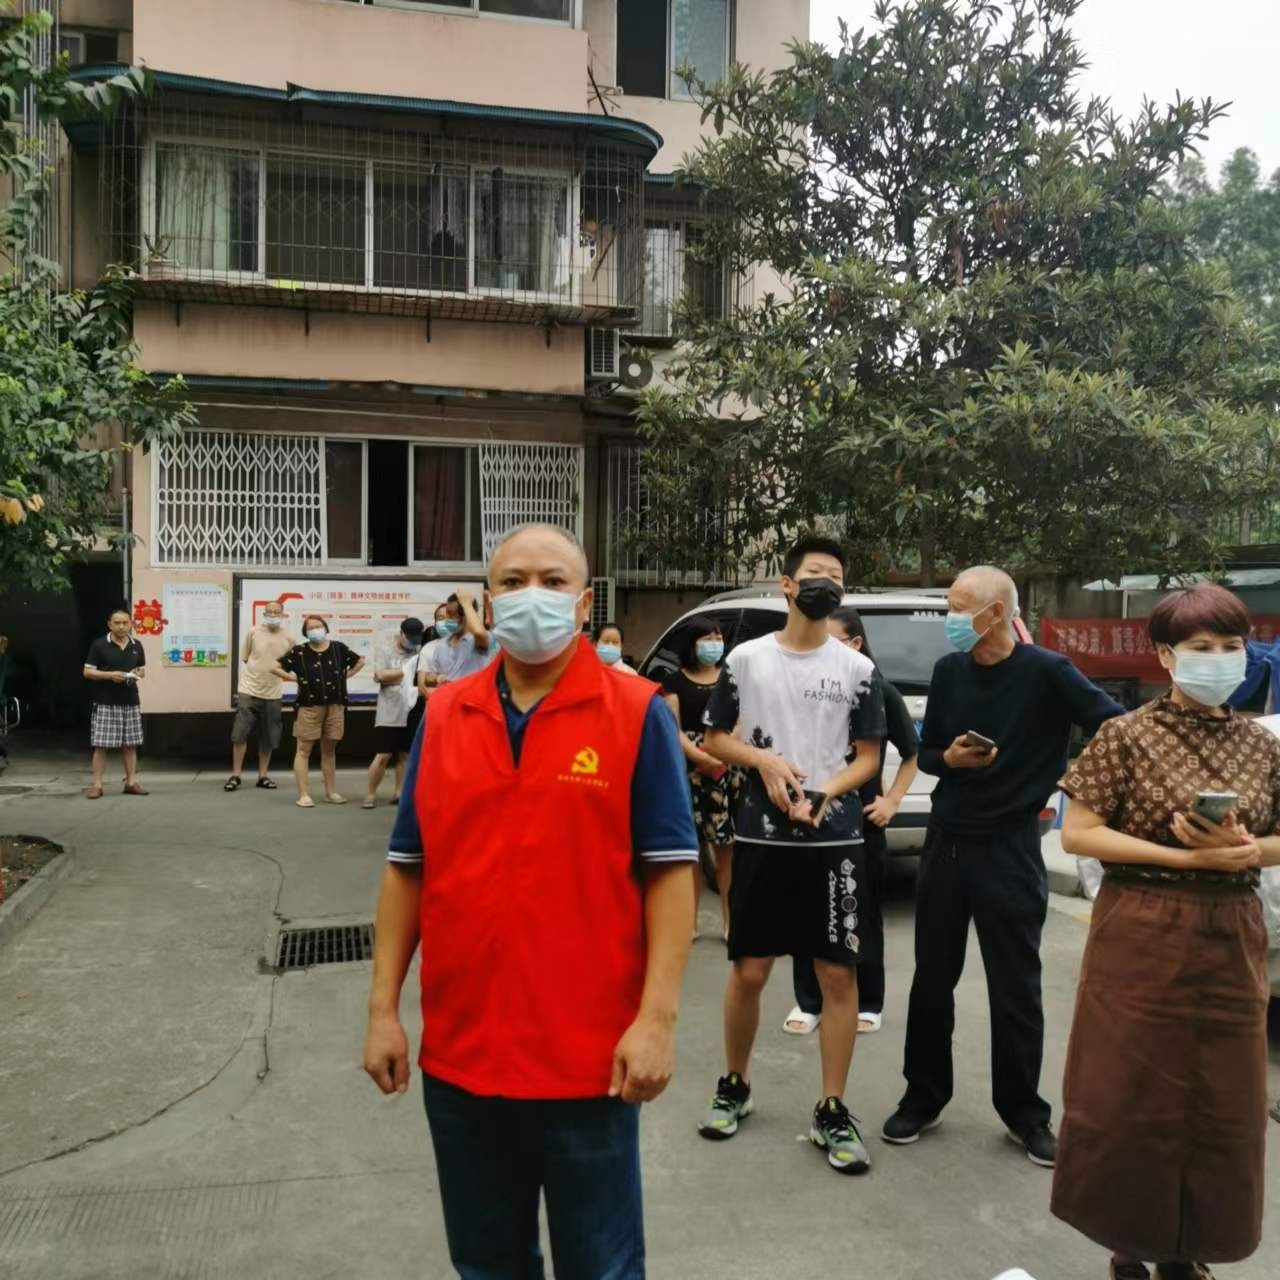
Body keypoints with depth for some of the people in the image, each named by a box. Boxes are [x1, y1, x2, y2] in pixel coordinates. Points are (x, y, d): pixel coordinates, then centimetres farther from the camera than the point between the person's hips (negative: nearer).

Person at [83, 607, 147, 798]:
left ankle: (131, 782, 13)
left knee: (130, 744, 6)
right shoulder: (99, 645, -3)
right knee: (100, 745, -4)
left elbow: (142, 669, 18)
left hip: (131, 701, 4)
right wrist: (110, 675, -18)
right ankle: (97, 785, 1)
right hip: (105, 702, -4)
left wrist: (138, 674, -5)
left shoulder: (137, 645, 10)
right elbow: (87, 671, -3)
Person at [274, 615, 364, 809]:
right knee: (304, 750, -2)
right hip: (309, 707, -2)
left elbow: (360, 661, 16)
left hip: (335, 706, 3)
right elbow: (276, 667, 1)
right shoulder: (299, 652, -4)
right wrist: (295, 678, -5)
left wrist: (345, 676, 6)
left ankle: (331, 793, 19)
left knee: (329, 750, 12)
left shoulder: (338, 648, 2)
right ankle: (303, 795, 1)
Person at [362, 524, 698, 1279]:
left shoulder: (636, 713, -7)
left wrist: (657, 1019, -13)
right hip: (459, 1052, 4)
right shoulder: (442, 716, 3)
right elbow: (408, 869, 7)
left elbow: (670, 870, -8)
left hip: (588, 1055, -3)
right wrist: (384, 1009, 5)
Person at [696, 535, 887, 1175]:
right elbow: (715, 739, 8)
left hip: (836, 840, 0)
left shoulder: (857, 669, 3)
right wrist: (763, 759, -11)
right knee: (748, 970, 7)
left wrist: (823, 794, -14)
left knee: (838, 973, 1)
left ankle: (831, 1111, 14)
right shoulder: (746, 659, 2)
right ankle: (734, 1086, 29)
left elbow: (868, 757, 4)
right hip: (760, 838, 0)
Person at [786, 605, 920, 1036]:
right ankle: (809, 1002, 20)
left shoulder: (881, 693, -3)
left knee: (864, 913, 11)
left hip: (862, 820, -1)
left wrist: (892, 801, 0)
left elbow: (912, 754, 8)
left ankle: (868, 1004, 25)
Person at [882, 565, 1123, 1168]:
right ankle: (924, 1096, 28)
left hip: (1009, 849, -4)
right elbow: (926, 753, 8)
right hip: (946, 842, 4)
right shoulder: (949, 670, 3)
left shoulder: (1046, 672, -12)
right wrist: (949, 758, -11)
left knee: (1015, 991, 6)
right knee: (932, 978, 12)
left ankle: (1024, 1112, 24)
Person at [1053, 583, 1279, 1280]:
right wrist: (1184, 856, -18)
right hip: (1142, 939, -4)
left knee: (1221, 1103, 11)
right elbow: (1075, 834, -11)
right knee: (1131, 1095, 4)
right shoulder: (1127, 736, -8)